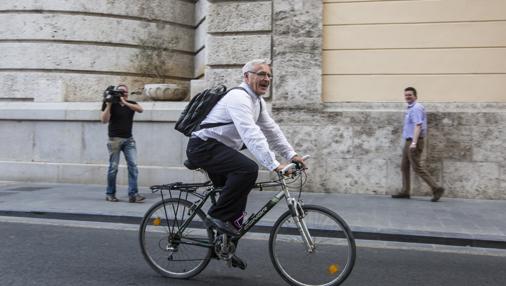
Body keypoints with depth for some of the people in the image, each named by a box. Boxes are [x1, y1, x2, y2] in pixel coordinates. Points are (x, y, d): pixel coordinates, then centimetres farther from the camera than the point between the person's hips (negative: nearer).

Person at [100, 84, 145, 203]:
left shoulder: (131, 104, 9)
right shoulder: (112, 104, 1)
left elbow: (140, 109, -13)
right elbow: (104, 120, -10)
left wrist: (124, 102, -19)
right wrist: (108, 105, -16)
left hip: (129, 139, 3)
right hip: (115, 139, -3)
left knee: (133, 166, -7)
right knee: (113, 167, 2)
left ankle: (133, 194, -7)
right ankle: (110, 194, 14)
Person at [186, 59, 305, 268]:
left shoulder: (258, 101, 12)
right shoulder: (239, 97, -20)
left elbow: (271, 130, 13)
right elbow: (252, 135, -32)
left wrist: (291, 155, 3)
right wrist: (274, 165, -37)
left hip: (217, 150, 10)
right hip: (203, 146, -10)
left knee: (236, 193, 11)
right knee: (248, 169, -29)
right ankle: (218, 215, -14)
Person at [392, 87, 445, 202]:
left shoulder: (416, 108, -14)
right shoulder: (410, 108, 17)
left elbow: (418, 126, -24)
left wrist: (414, 143, -31)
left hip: (413, 142, -10)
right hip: (409, 141, 10)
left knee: (418, 167, -10)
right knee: (404, 167, 11)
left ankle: (436, 189, -6)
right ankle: (405, 192, 15)